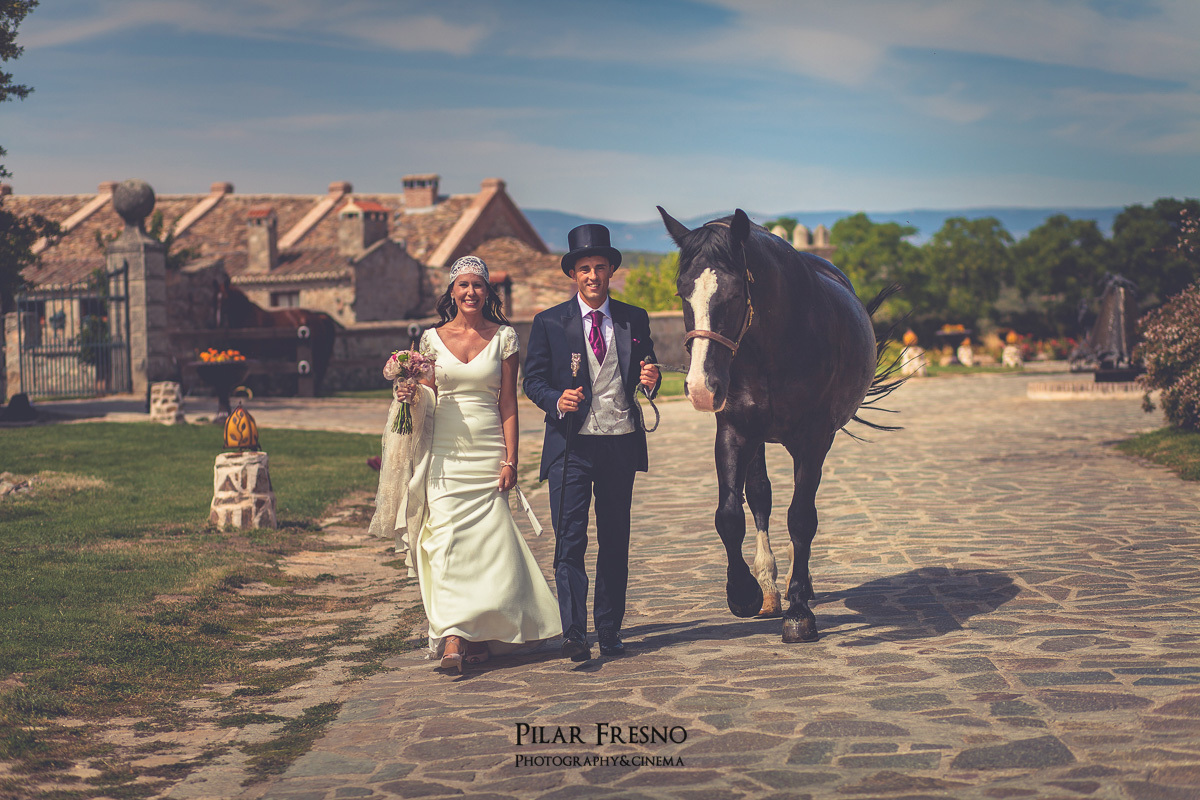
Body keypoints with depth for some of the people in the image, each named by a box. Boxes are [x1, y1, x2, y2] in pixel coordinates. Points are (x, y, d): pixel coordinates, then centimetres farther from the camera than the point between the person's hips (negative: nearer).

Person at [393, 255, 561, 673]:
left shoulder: (503, 337, 4)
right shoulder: (433, 338, 7)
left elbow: (508, 403, 2)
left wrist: (510, 460, -4)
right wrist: (410, 396, -9)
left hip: (489, 452, 0)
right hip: (445, 451, 0)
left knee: (489, 539, -1)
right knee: (447, 538, -11)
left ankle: (480, 634, 14)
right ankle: (452, 637, -14)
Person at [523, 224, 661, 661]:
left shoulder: (634, 320, 8)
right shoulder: (549, 323, 2)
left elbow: (645, 374, 15)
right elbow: (533, 380, 3)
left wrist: (651, 379, -9)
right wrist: (557, 400, -17)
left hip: (621, 443, 2)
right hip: (570, 444, -2)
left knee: (615, 541, 8)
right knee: (570, 540, -9)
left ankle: (609, 631, 17)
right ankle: (573, 634, -10)